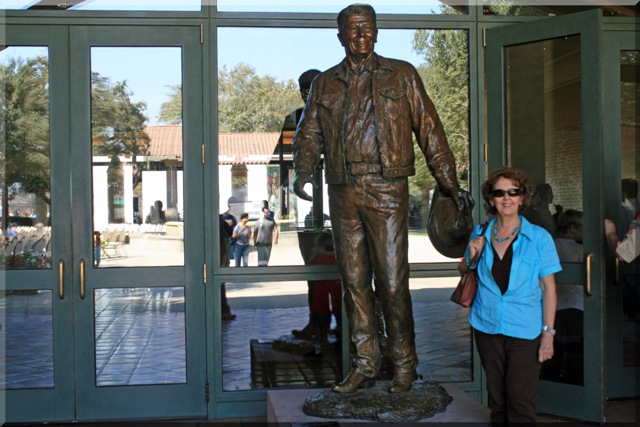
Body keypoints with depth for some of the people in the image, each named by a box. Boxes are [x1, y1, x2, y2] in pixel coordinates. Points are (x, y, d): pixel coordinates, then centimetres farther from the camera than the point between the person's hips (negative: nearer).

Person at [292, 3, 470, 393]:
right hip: (343, 195, 3)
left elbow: (429, 130, 7)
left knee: (392, 282, -5)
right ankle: (364, 365, 15)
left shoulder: (401, 75, 8)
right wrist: (304, 170, -8)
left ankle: (405, 365, 8)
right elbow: (310, 134, 13)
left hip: (387, 191, -3)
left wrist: (449, 182, 3)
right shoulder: (325, 84, 14)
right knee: (354, 281, 6)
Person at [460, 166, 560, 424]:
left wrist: (548, 333, -9)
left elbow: (548, 288, -4)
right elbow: (464, 273, 18)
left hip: (525, 332, -3)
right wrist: (472, 255, -4)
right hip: (487, 327, 3)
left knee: (520, 402, -3)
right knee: (497, 399, 12)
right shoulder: (480, 236, 5)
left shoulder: (539, 238, -4)